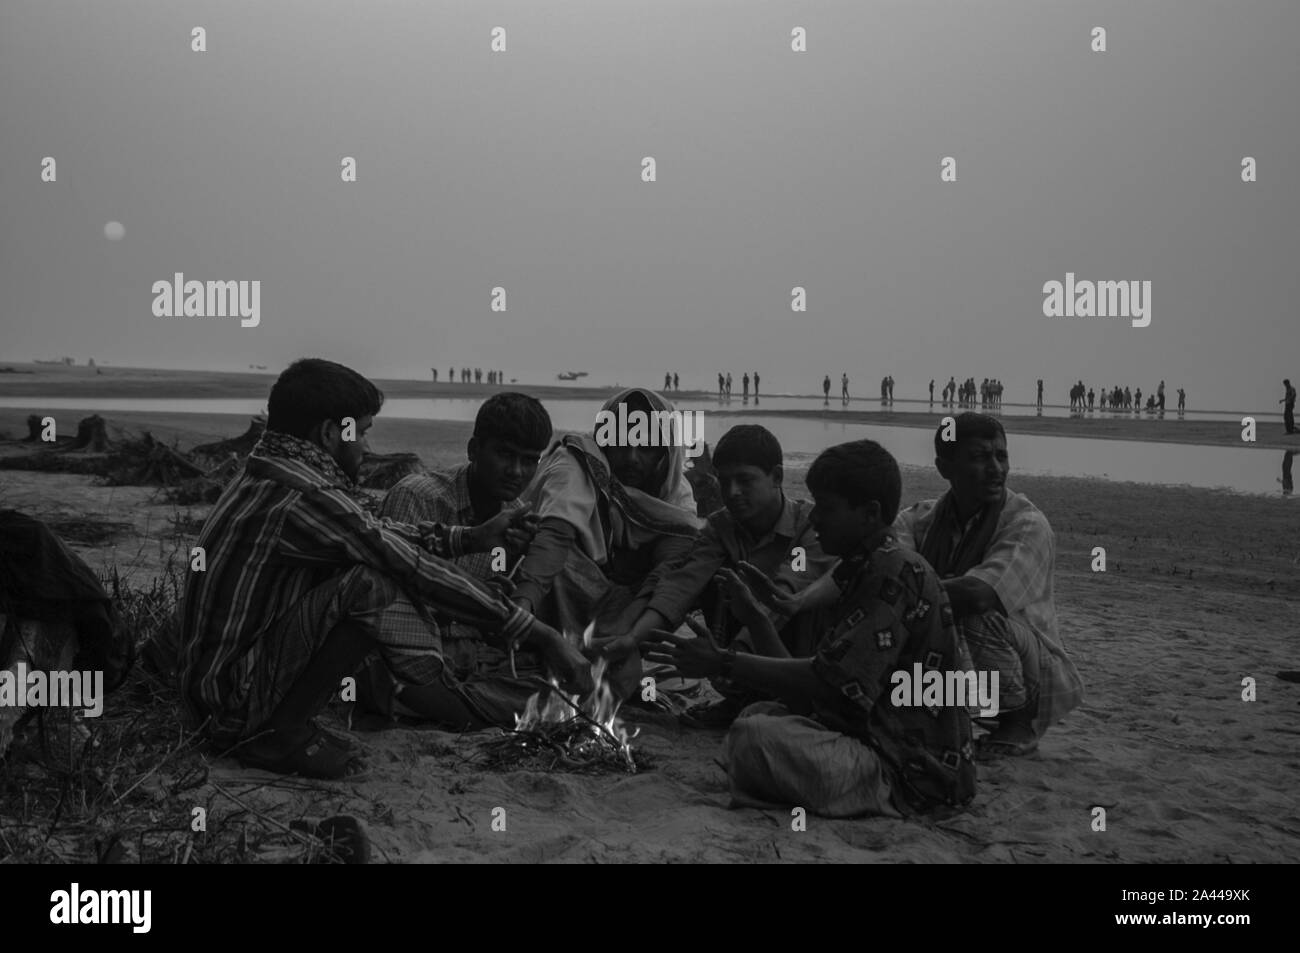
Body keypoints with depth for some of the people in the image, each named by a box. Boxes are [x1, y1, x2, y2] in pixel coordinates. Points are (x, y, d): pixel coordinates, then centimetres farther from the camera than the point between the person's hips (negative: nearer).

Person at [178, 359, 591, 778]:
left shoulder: (267, 475, 8)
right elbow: (420, 570, -23)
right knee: (372, 584, -23)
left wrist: (472, 537, 13)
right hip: (234, 701, -10)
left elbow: (374, 530, 17)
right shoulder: (303, 497, -22)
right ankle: (281, 736, -9)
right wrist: (542, 636, -20)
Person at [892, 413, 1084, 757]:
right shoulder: (922, 518, -1)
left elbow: (978, 593, -35)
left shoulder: (1028, 525, -18)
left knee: (979, 618, -33)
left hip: (1033, 675, -5)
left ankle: (1020, 724, -7)